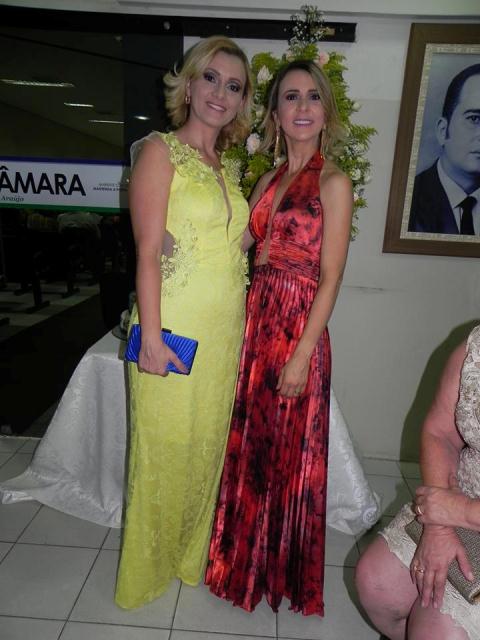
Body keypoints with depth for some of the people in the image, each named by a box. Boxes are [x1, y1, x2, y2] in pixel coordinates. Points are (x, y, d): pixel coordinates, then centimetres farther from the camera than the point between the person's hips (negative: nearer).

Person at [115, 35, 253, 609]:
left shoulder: (227, 167, 15)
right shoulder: (160, 151, -5)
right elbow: (148, 252, -12)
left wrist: (242, 327, 13)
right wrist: (151, 337, -17)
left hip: (224, 332, 7)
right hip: (175, 330, -6)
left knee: (207, 444, 16)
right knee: (164, 449, 7)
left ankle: (191, 554, 39)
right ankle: (148, 569, 32)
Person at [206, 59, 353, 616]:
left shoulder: (333, 183, -7)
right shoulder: (269, 180, 13)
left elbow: (330, 278, -12)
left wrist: (302, 355, -15)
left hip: (299, 329, -6)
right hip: (256, 320, 7)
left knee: (291, 453, 8)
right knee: (249, 442, 16)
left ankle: (286, 575, 35)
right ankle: (246, 561, 42)